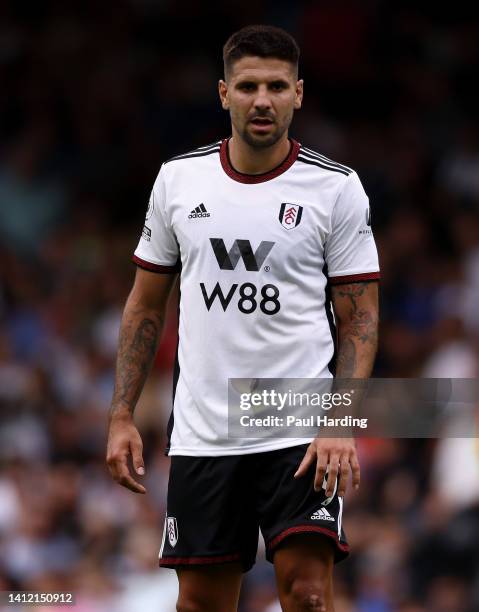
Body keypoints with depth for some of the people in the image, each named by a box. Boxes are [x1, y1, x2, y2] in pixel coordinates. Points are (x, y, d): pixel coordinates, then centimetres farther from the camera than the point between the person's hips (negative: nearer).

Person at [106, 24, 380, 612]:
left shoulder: (336, 188, -2)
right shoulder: (178, 179, 6)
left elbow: (358, 320, -1)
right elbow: (145, 305, 14)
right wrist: (121, 418, 7)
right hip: (200, 433, 3)